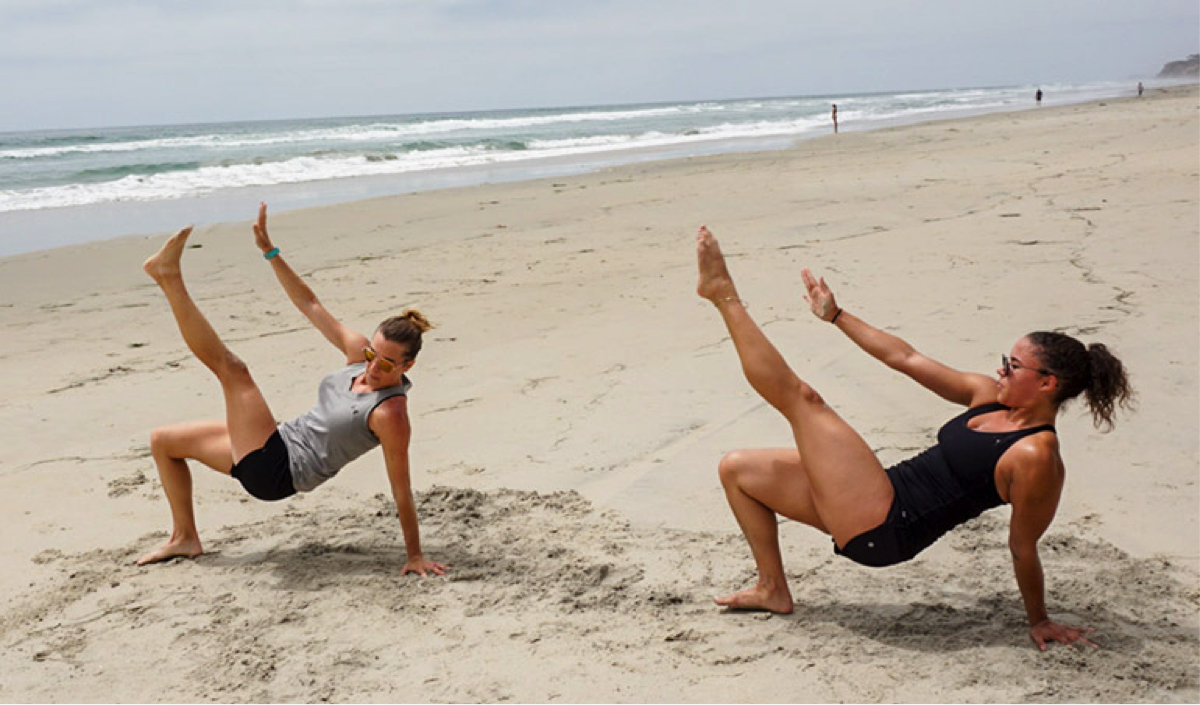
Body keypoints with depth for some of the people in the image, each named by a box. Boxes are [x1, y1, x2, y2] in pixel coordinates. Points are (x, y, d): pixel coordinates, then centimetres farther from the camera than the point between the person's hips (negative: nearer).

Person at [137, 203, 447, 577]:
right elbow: (310, 305, 2)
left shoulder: (391, 414, -23)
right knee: (163, 440, 25)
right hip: (279, 445, 8)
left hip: (278, 471, -8)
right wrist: (270, 251, -4)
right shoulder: (359, 351, -4)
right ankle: (185, 538, 29)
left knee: (232, 369, -18)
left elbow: (401, 489, -19)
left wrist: (415, 554, -15)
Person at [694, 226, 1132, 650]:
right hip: (875, 513, 9)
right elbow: (905, 359, 13)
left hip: (884, 529, -9)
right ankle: (773, 590, 24)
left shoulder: (1036, 457, -16)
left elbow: (1023, 549, -8)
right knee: (736, 469, 18)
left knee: (800, 397, -13)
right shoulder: (990, 397, 9)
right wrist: (836, 316, 15)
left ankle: (723, 294, 1)